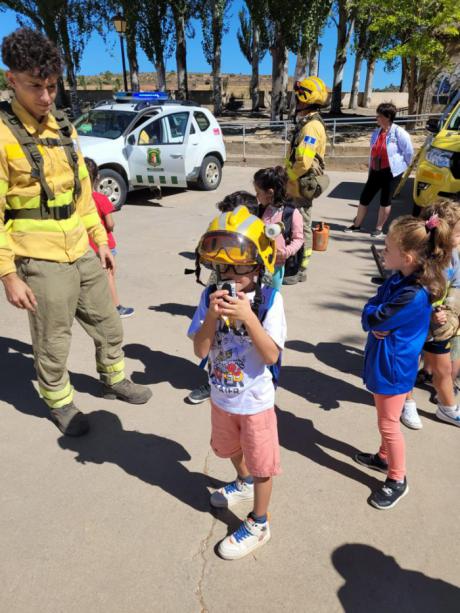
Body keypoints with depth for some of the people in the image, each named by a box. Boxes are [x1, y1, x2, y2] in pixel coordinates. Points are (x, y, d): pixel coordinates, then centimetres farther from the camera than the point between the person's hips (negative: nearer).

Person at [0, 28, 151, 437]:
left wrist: (100, 240, 12)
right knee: (53, 344, 9)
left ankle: (114, 380, 43)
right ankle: (60, 403, 34)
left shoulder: (64, 128, 8)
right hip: (42, 262, -6)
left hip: (83, 253, 7)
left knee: (109, 325, 19)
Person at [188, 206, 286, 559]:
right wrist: (211, 316, -31)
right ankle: (244, 483, 62)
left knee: (261, 464, 15)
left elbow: (271, 355, -25)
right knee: (231, 448, 30)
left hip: (256, 401, -4)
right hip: (222, 396, 5)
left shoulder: (270, 300, -22)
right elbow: (200, 350, -14)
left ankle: (259, 525, 39)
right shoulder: (211, 297, -13)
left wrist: (248, 316, -36)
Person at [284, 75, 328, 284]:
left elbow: (303, 162, -27)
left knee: (302, 228, -3)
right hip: (298, 185, 10)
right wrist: (288, 175, 12)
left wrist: (287, 177, -14)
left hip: (302, 186, -10)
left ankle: (300, 271, 6)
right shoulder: (306, 122, 14)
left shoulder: (311, 126, -18)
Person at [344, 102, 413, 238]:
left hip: (391, 172, -6)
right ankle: (357, 225, 20)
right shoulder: (376, 132, 9)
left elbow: (409, 152, -7)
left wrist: (405, 166, 3)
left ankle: (379, 229, 14)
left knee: (385, 201, 2)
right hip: (376, 171, 6)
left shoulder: (398, 132, -12)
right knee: (364, 197, 7)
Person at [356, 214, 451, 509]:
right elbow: (370, 310, 3)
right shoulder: (399, 279, -1)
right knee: (386, 418, 26)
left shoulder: (414, 296, -31)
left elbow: (373, 320, -25)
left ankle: (398, 480, 27)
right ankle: (385, 458, 47)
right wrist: (378, 320, -16)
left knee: (389, 423, 7)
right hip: (385, 361, 9)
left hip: (394, 367, -9)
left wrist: (374, 312, -6)